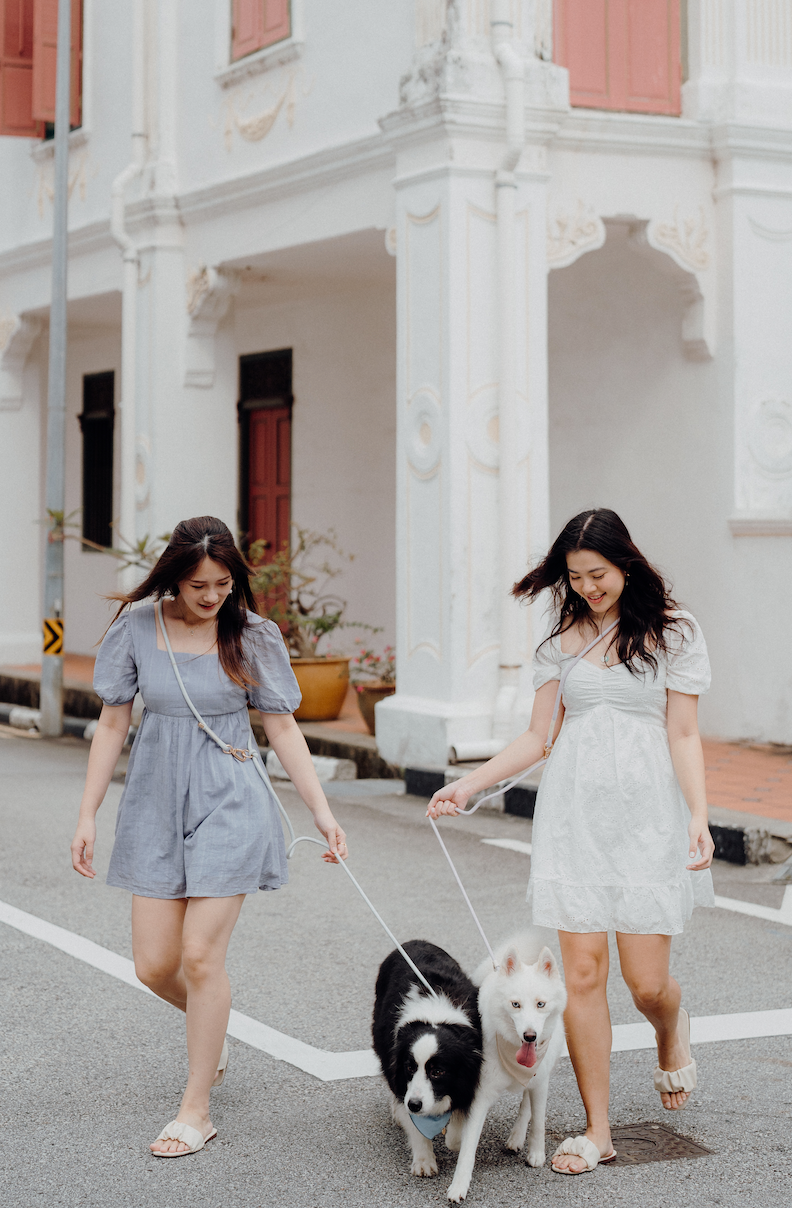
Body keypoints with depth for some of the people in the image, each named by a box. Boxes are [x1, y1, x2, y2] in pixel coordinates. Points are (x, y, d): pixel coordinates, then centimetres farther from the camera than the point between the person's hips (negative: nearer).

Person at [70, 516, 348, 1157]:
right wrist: (88, 815, 3)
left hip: (228, 803, -2)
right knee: (154, 965, 3)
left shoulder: (253, 636, -4)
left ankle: (197, 1108, 9)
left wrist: (323, 812, -3)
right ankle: (212, 1023, 38)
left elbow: (283, 728, 1)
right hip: (156, 800, 3)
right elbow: (113, 725, 5)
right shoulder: (137, 628, -1)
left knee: (200, 956, -6)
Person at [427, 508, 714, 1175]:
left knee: (646, 979, -3)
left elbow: (683, 735, 0)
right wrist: (468, 783, 1)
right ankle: (597, 1129, 8)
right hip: (574, 812, 3)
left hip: (646, 812, -2)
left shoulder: (673, 632, 2)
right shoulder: (563, 639, 11)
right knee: (583, 970, -2)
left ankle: (672, 1034, 36)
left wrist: (699, 816, -12)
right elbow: (538, 737, 12)